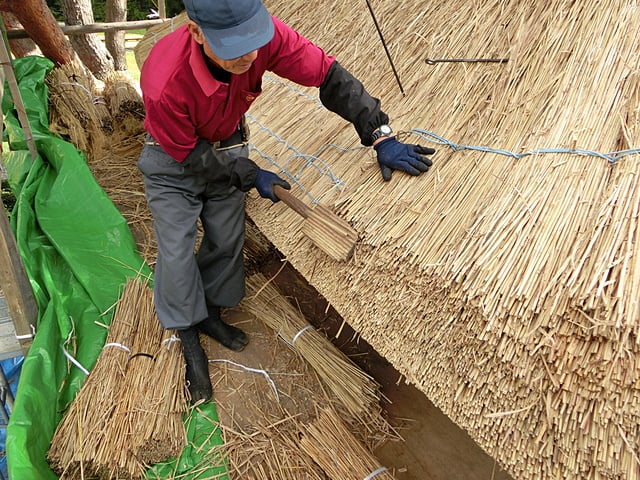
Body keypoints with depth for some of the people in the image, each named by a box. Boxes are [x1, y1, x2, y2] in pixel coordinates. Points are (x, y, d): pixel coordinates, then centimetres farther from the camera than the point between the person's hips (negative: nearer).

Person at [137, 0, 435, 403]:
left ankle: (209, 313, 38)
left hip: (227, 145, 4)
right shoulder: (164, 84, -40)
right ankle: (190, 342, 21)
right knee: (177, 252, -3)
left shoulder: (265, 34, -32)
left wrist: (380, 135, -29)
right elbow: (188, 153, -24)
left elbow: (329, 76, -25)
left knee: (227, 240, 12)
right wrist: (251, 176, -21)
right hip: (174, 158, -4)